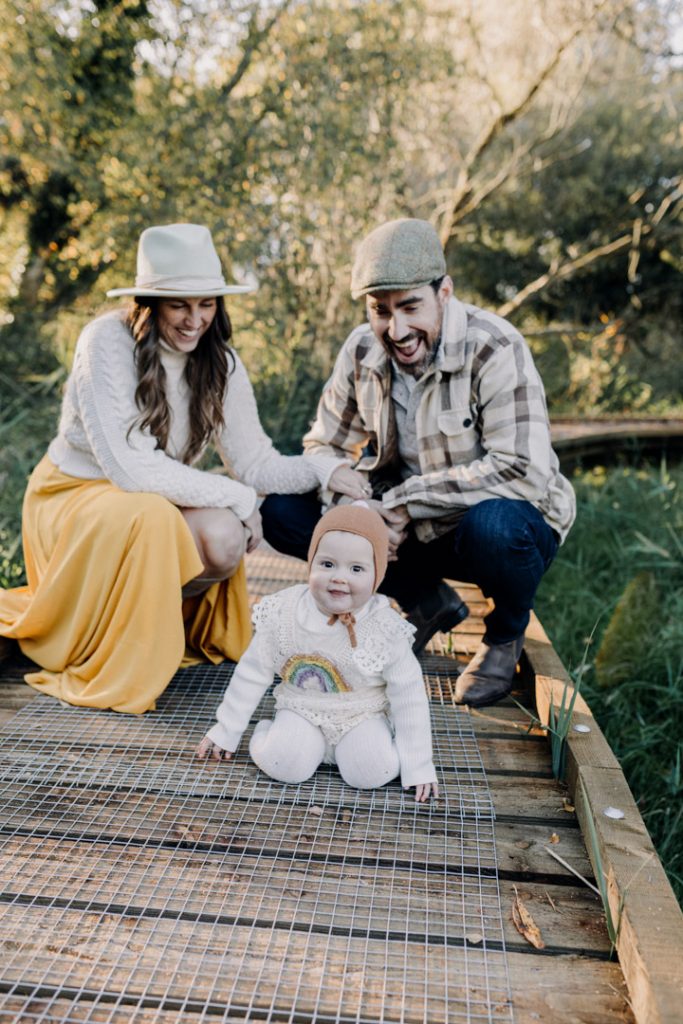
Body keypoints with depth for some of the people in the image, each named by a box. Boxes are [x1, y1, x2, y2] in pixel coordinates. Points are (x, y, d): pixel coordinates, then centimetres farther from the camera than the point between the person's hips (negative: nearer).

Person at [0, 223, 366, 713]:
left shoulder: (220, 361, -5)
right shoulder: (107, 342, -22)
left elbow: (255, 462, -9)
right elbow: (130, 468, -28)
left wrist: (323, 469, -28)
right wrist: (237, 497, -25)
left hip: (156, 498, 5)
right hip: (74, 494, -4)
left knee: (225, 539, -25)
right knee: (150, 518, -36)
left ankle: (154, 613, 6)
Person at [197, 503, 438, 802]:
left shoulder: (386, 630, -19)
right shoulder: (283, 614, -15)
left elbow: (409, 698, -10)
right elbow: (252, 674, -2)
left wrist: (418, 767, -10)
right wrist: (226, 731, 4)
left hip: (362, 717, 0)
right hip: (301, 712, 1)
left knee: (372, 772, -24)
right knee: (284, 763, -24)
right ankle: (268, 733, 7)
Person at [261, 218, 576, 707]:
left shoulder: (495, 350, -22)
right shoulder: (362, 350, -6)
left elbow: (523, 472, -32)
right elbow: (325, 446, 1)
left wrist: (401, 500, -28)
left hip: (511, 521, -5)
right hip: (407, 526, 5)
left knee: (495, 524, -41)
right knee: (283, 511, -10)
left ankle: (507, 633, -3)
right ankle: (428, 603, 5)